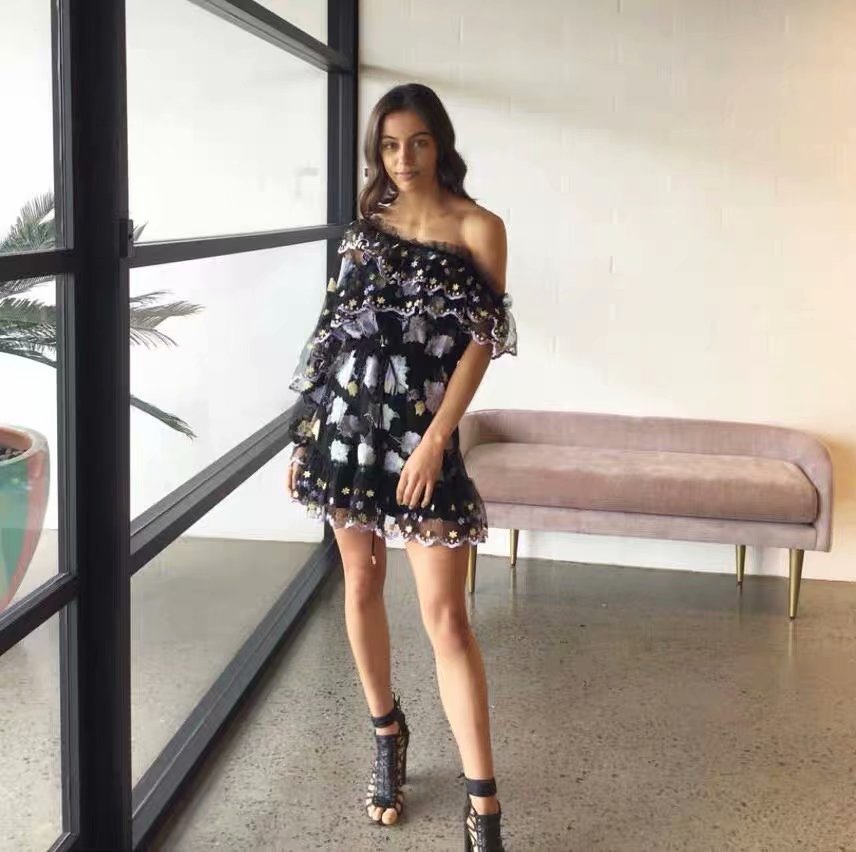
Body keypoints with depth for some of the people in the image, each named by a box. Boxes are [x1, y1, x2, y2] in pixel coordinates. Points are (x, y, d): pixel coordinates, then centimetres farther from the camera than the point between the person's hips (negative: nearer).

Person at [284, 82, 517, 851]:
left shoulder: (478, 227, -1)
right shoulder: (367, 226, 10)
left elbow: (482, 342, -6)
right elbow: (336, 331, 11)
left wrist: (435, 438, -14)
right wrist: (304, 434, 9)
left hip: (421, 430, -4)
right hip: (348, 420, 4)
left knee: (444, 614, -7)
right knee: (361, 584, 12)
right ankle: (387, 735, 33)